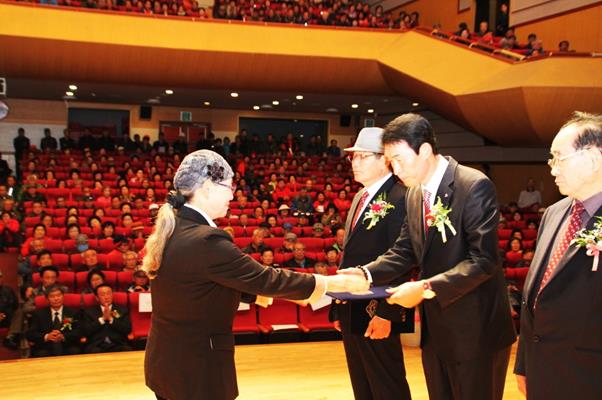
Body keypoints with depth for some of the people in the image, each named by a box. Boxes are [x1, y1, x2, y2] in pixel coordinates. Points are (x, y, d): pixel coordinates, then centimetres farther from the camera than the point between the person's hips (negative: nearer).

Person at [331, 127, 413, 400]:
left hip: (377, 314, -9)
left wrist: (386, 314, -23)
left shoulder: (399, 198, -15)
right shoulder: (360, 197, 14)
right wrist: (339, 307, 16)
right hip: (352, 313, 9)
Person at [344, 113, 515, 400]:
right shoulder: (414, 194, 7)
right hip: (434, 327, 7)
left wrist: (426, 288, -27)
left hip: (474, 330, -7)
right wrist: (366, 273, -8)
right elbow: (404, 252, 9)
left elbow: (483, 260, -22)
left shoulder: (475, 186, -17)